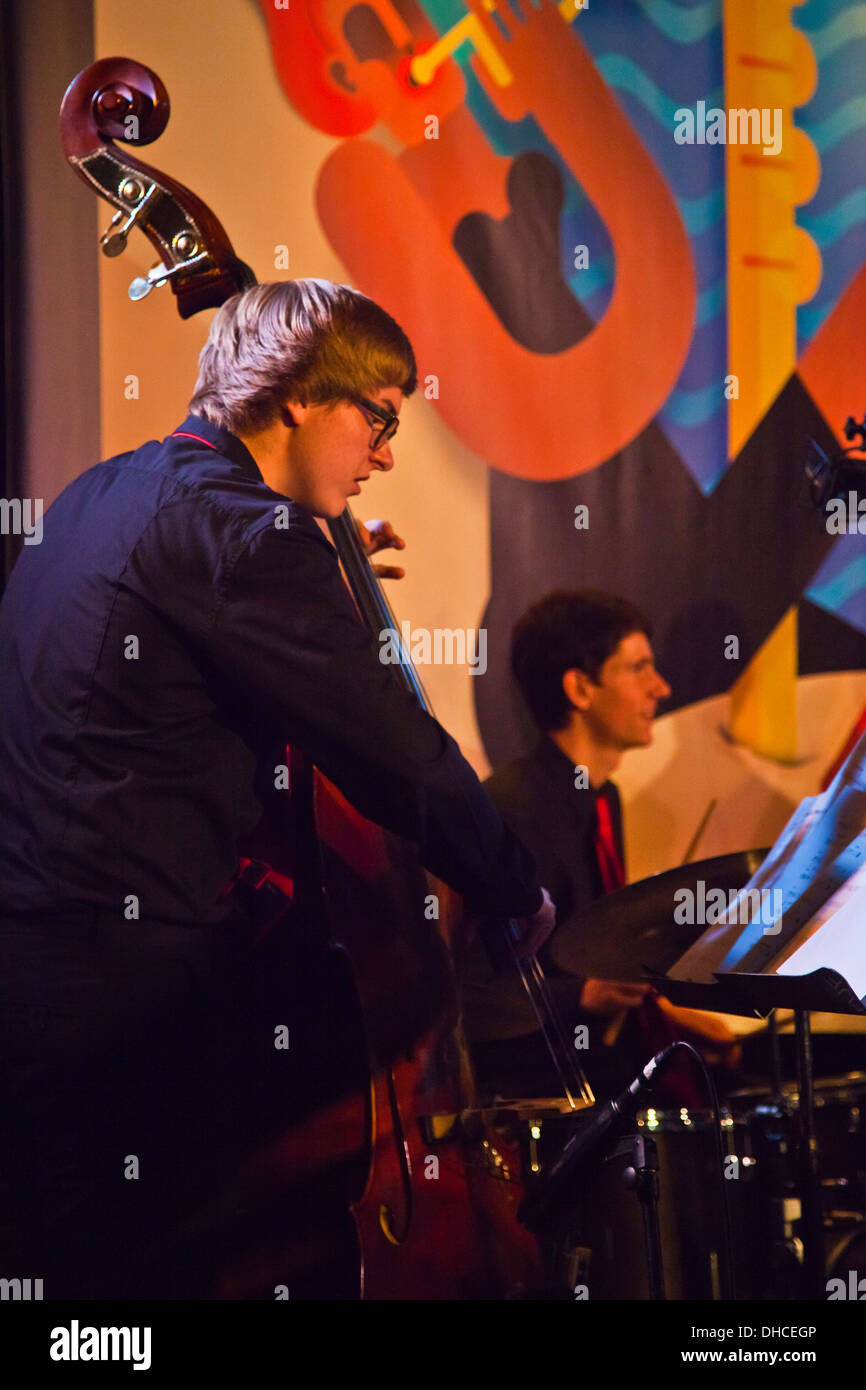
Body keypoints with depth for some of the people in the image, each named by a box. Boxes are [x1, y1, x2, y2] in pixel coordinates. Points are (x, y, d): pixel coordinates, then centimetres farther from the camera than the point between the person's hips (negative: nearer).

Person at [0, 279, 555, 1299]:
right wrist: (521, 895, 1)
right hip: (129, 984, -10)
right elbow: (397, 754, -12)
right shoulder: (240, 528, -13)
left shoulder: (105, 493, 17)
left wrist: (316, 579, 34)